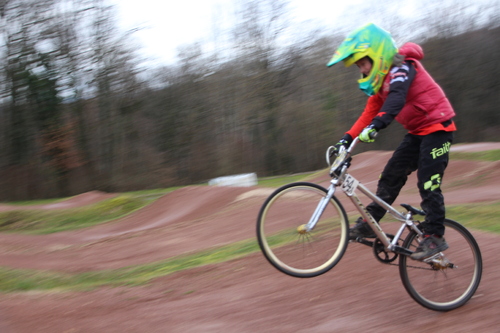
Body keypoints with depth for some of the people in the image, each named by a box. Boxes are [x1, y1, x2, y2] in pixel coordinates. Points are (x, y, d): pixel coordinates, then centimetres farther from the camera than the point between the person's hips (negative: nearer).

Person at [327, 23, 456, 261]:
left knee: (428, 184, -12)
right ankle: (369, 223, 8)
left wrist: (376, 126, -53)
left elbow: (397, 98, -39)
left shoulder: (401, 68, -19)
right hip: (417, 132, 9)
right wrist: (347, 138, -4)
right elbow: (369, 114, 7)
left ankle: (435, 237, -4)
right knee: (391, 175, 3)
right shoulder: (381, 81, 9)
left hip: (437, 127, -9)